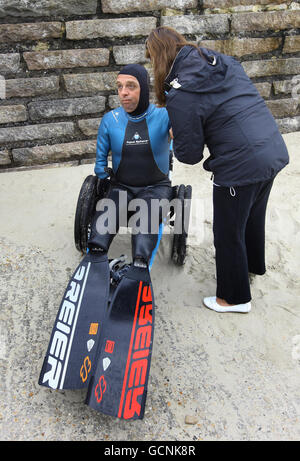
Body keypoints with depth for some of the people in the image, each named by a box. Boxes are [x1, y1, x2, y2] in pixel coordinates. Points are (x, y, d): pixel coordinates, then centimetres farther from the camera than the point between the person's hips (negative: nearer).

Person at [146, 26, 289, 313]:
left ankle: (235, 298, 32)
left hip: (241, 166, -8)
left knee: (228, 233, 12)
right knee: (253, 215, 29)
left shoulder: (180, 96, -14)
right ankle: (253, 264, 56)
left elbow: (190, 155, -11)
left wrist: (176, 140, 11)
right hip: (275, 151, 8)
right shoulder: (225, 62, 8)